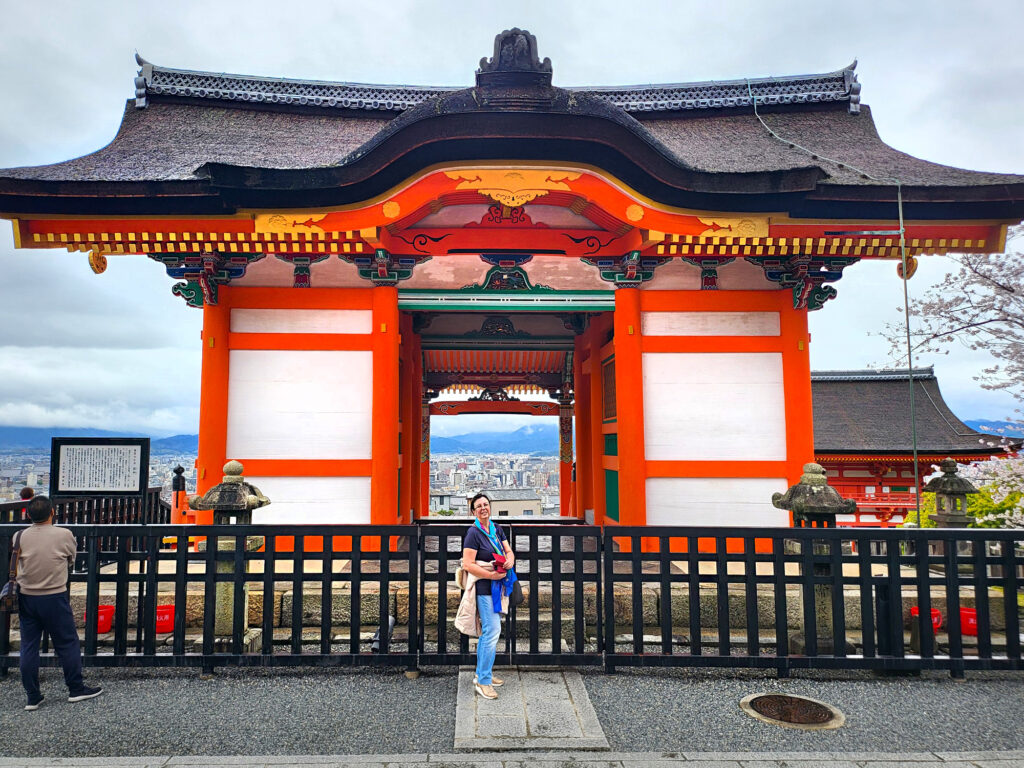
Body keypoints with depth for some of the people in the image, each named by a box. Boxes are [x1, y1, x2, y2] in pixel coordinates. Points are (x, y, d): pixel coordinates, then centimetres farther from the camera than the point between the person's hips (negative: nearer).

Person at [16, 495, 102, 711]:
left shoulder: (20, 537, -6)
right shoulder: (64, 535, -13)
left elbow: (16, 566, 6)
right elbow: (72, 561, 3)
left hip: (26, 598, 3)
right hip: (55, 598, -3)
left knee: (29, 646, 11)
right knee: (67, 643, 9)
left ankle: (32, 697, 17)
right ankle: (76, 689, 18)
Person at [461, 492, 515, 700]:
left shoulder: (496, 529, 10)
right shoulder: (473, 533, -13)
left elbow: (509, 551, 13)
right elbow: (468, 565, -18)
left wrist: (510, 560, -11)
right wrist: (492, 575, -21)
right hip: (484, 588, -8)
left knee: (488, 632, 16)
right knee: (492, 632, -10)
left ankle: (482, 674, 28)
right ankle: (483, 681, 0)